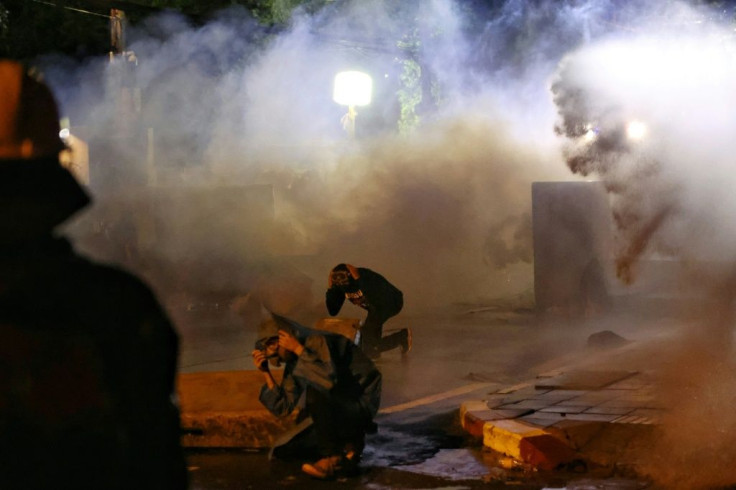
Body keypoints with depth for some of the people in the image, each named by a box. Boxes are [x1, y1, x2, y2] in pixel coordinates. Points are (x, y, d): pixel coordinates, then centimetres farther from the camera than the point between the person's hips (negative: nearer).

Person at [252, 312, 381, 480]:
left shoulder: (317, 341, -20)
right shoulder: (293, 362, 4)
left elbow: (329, 379, -38)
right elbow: (283, 408, 0)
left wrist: (299, 349, -31)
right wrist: (265, 372, -7)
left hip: (362, 402, -9)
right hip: (340, 407, 9)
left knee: (315, 392, -33)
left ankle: (332, 458, -19)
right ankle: (350, 443, 12)